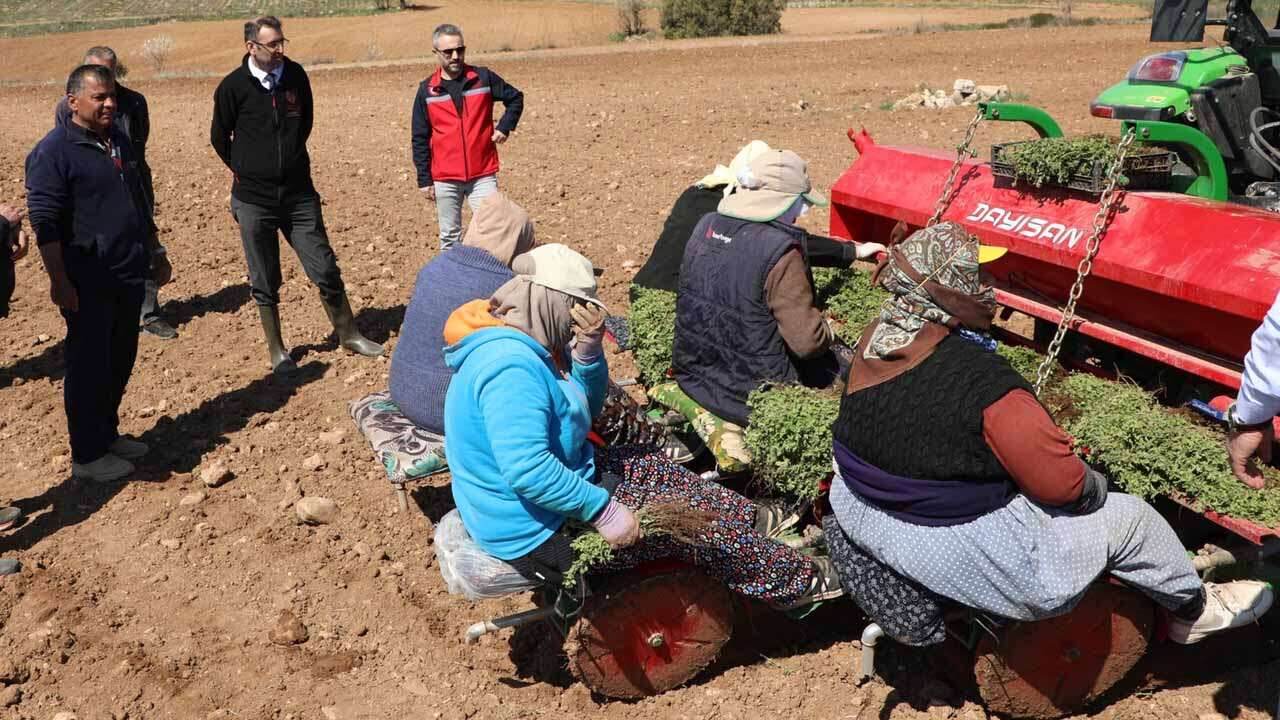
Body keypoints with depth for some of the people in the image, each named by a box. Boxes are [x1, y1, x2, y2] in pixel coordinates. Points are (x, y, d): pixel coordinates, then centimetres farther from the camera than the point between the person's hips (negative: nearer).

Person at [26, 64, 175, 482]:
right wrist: (59, 280, -18)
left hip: (129, 276, 8)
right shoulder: (53, 152, -12)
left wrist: (156, 253, 21)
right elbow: (44, 221, -15)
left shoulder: (119, 141, 13)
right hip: (89, 283, -7)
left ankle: (107, 434, 32)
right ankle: (87, 455, 13)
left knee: (121, 362, 15)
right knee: (90, 367, 1)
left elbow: (139, 203, 22)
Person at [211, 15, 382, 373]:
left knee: (325, 269, 5)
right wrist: (247, 172, 14)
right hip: (254, 199, -2)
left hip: (299, 193, 2)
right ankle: (276, 350, 22)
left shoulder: (296, 75, 0)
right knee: (265, 283, 8)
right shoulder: (233, 86, -9)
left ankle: (348, 334, 21)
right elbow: (220, 138, 4)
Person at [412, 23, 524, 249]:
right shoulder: (426, 90, 2)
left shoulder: (483, 77, 1)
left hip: (483, 175, -1)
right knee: (450, 237, 10)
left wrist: (504, 127, -2)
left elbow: (515, 98, 14)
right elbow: (420, 139, 5)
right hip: (445, 180, 1)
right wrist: (424, 180, 2)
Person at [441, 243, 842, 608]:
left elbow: (587, 407, 12)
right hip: (536, 533, -10)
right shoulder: (510, 366, -30)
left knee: (652, 467, 15)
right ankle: (797, 582, 15)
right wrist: (603, 510, -29)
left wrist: (588, 349, -6)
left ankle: (756, 522, 28)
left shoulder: (526, 346, 4)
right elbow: (528, 470, -38)